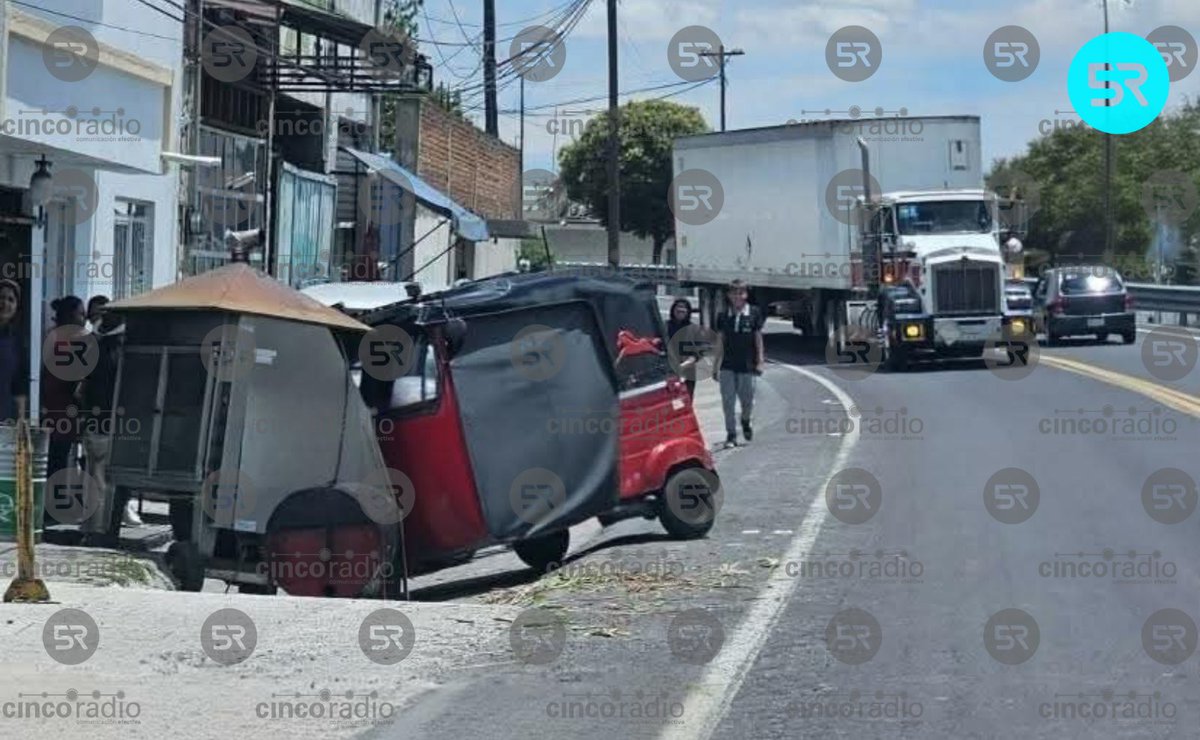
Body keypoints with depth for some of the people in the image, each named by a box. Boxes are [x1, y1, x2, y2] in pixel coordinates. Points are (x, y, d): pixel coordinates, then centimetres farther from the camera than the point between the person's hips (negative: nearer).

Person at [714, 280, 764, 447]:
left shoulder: (754, 314, -1)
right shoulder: (723, 317, 4)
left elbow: (758, 339, 2)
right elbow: (720, 342, 8)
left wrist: (760, 361, -3)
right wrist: (716, 366, 6)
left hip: (747, 365, -1)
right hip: (727, 366, 1)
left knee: (747, 399, 6)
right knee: (728, 401, 0)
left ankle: (745, 421, 37)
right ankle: (731, 434, 7)